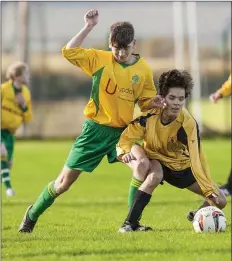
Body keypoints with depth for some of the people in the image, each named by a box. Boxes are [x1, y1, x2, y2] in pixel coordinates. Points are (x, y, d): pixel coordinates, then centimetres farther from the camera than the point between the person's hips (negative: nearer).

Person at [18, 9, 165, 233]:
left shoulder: (143, 69, -2)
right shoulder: (99, 59, -6)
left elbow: (145, 102, 7)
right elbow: (68, 51, -14)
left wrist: (154, 103, -15)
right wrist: (88, 27, -16)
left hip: (123, 131, 1)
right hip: (95, 129, -1)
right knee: (64, 183, 2)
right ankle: (32, 215, 28)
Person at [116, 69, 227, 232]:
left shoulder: (189, 124, -29)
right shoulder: (151, 115, -25)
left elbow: (196, 159, -33)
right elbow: (127, 138, -16)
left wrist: (210, 190, -41)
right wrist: (125, 152, -39)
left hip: (182, 167, 1)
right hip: (157, 162, -1)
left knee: (220, 201, -6)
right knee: (155, 176, -39)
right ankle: (129, 224, -32)